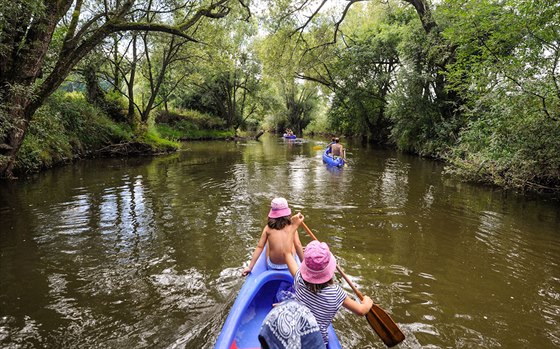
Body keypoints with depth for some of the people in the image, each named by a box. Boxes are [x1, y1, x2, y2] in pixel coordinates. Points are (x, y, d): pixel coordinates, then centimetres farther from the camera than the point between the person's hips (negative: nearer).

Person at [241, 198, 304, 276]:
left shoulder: (268, 228, -9)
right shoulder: (292, 226, -11)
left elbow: (259, 247, -9)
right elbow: (298, 245, -14)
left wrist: (250, 267, -5)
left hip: (272, 267, 1)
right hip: (290, 266, -1)